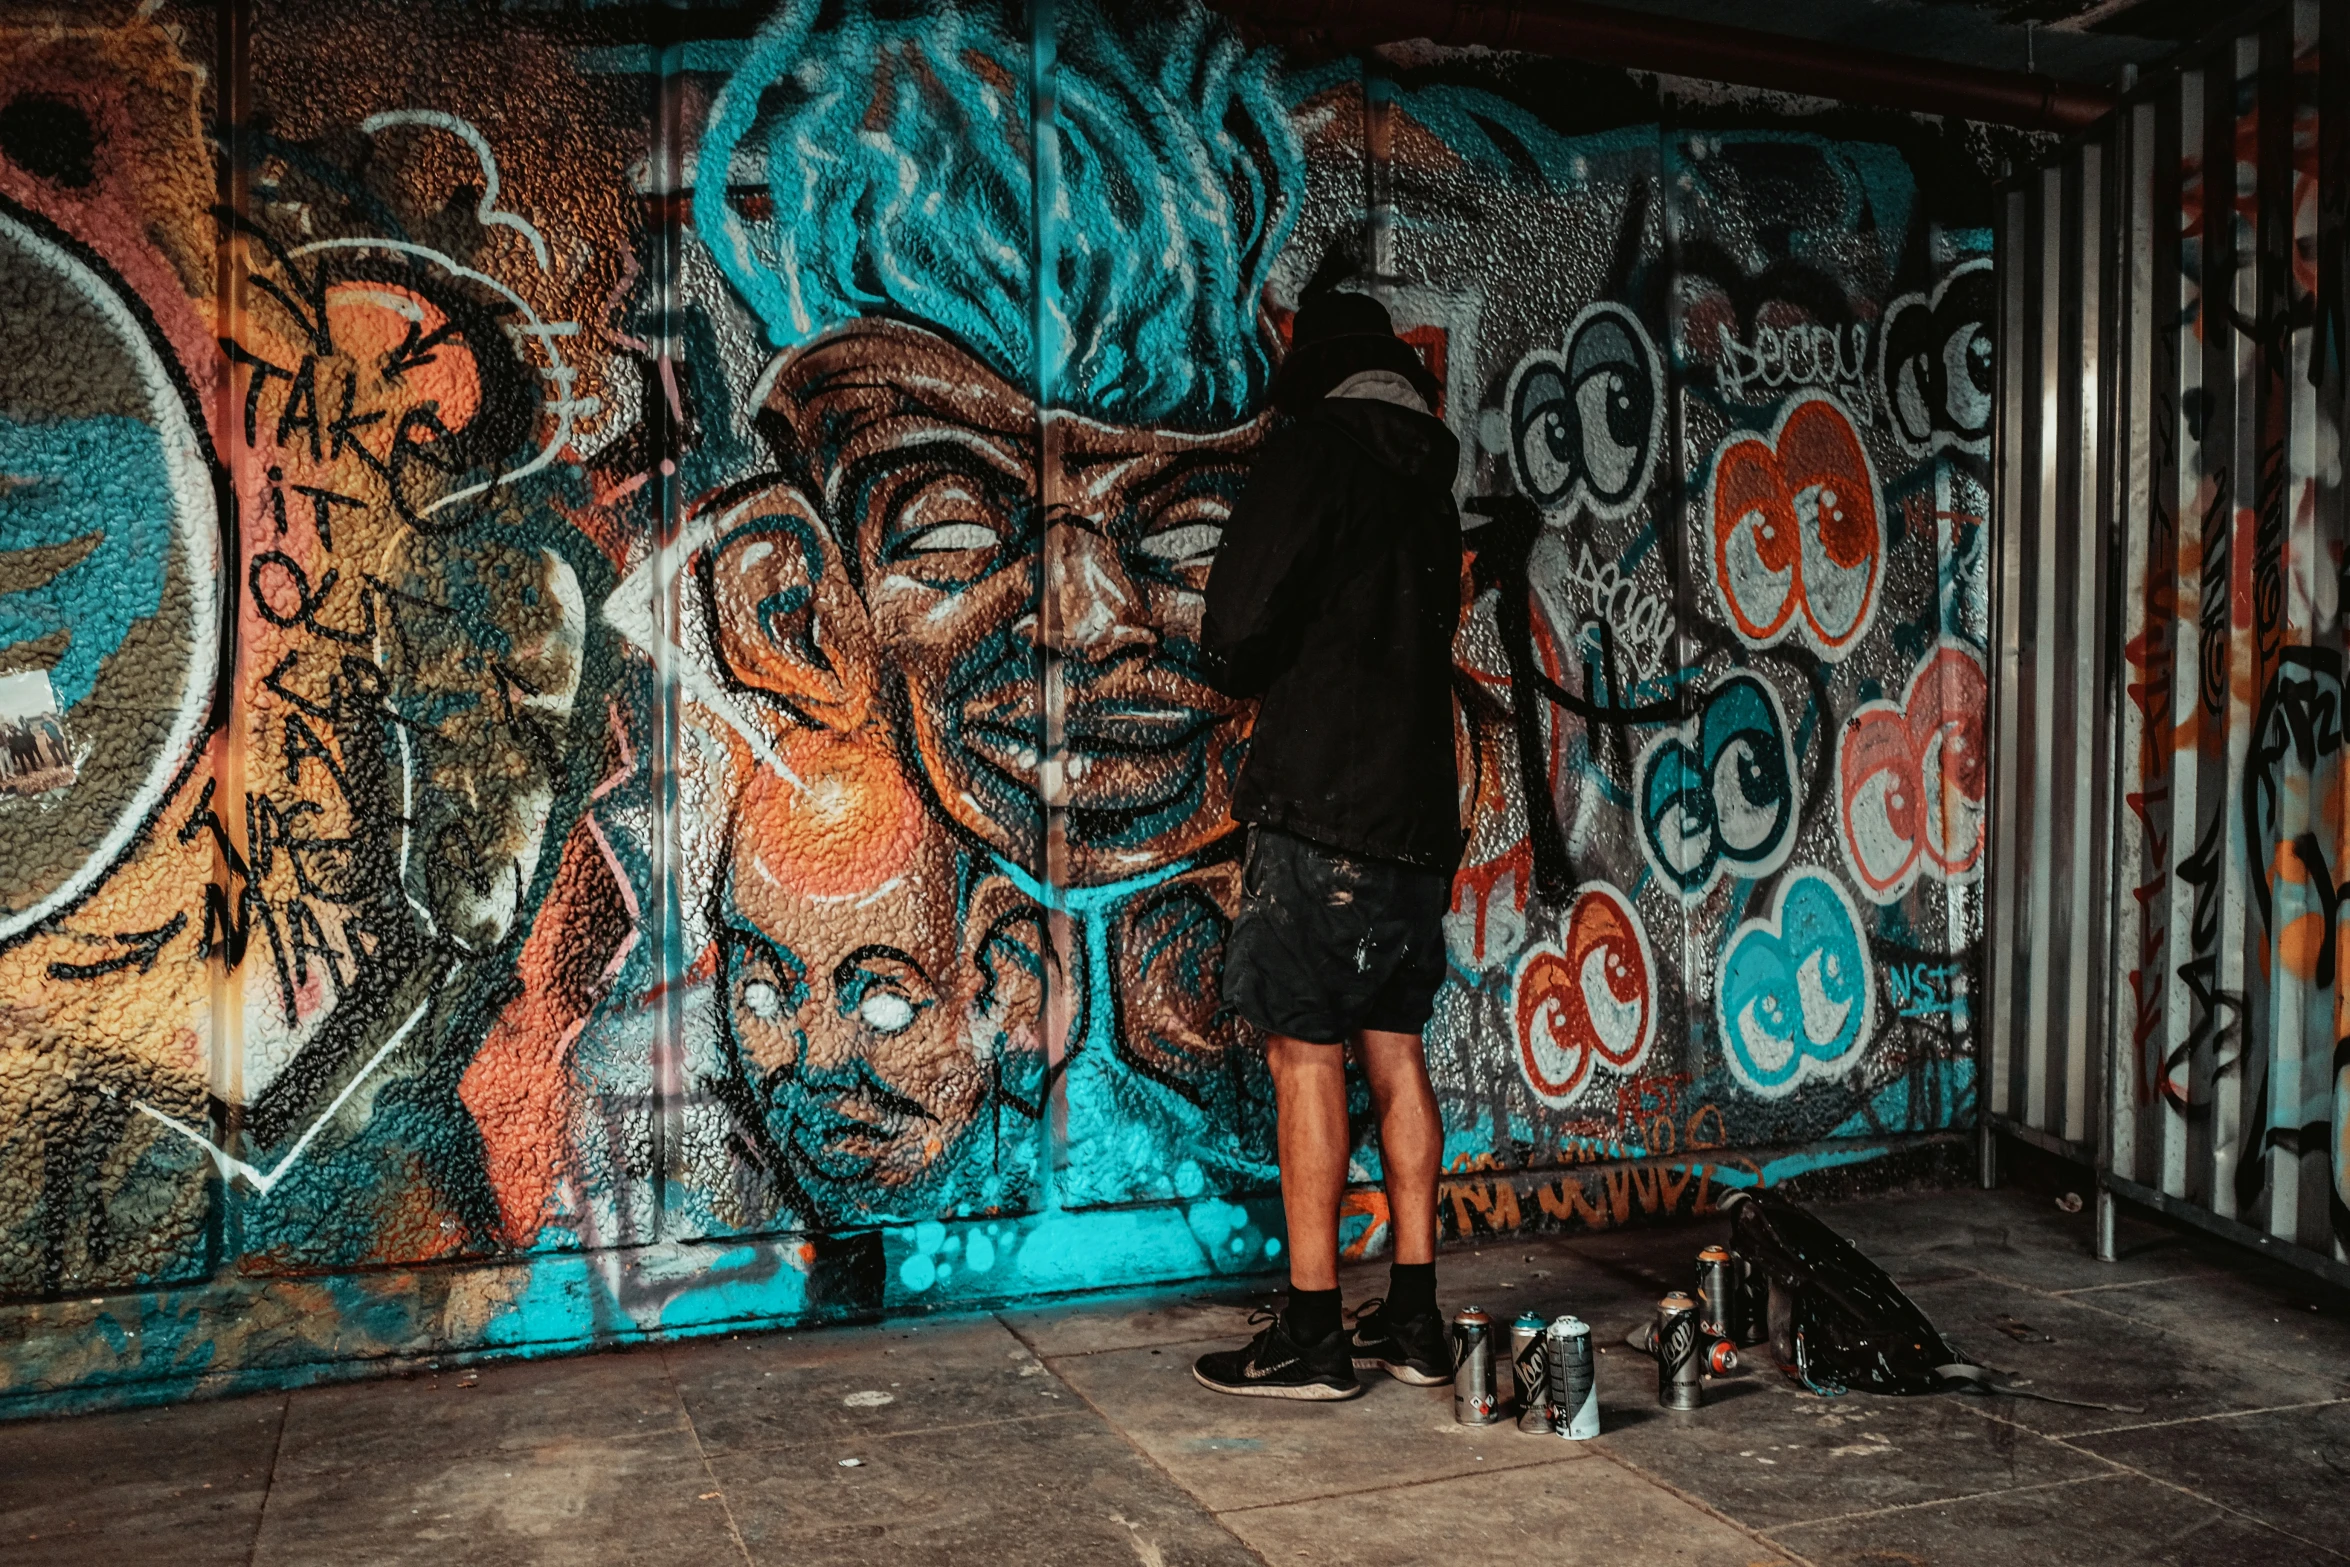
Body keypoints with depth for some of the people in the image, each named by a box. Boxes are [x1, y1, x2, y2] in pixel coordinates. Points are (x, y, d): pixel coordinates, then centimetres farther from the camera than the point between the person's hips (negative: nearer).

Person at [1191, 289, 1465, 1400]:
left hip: (1324, 807, -8)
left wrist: (1239, 673, 6)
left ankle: (1312, 1334, 2)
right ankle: (1412, 1319, 17)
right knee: (1393, 1050, 11)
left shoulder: (1315, 450, -6)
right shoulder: (1431, 484, 18)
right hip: (1422, 809, 8)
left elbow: (1238, 630, -15)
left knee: (1306, 1053, -3)